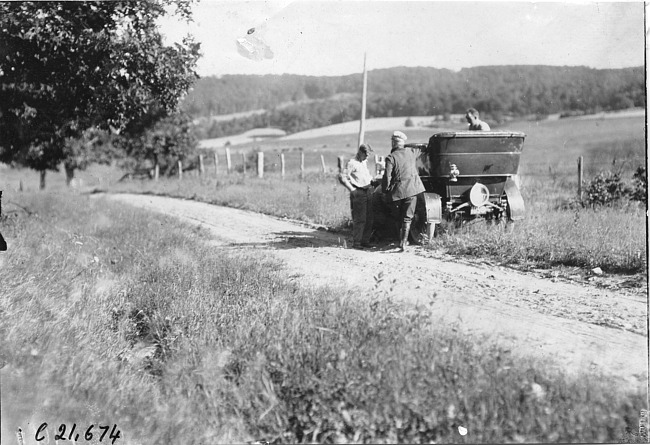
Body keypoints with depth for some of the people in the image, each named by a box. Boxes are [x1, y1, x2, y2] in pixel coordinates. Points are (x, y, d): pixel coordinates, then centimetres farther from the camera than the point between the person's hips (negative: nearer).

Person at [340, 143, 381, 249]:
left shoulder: (365, 162, 16)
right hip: (358, 193, -8)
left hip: (368, 192, 8)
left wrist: (373, 180, 12)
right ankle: (356, 243, -4)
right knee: (359, 219, -9)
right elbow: (343, 177, -13)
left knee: (369, 219, 8)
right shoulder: (352, 163, -9)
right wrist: (352, 190, -16)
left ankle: (365, 241, 16)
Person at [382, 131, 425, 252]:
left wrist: (386, 189, 0)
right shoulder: (410, 152, 4)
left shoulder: (390, 158, -10)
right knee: (407, 217, 2)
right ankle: (403, 243, -5)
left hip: (398, 190, -2)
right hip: (412, 188, 2)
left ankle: (402, 241, 23)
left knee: (401, 217, 16)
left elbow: (387, 177, -14)